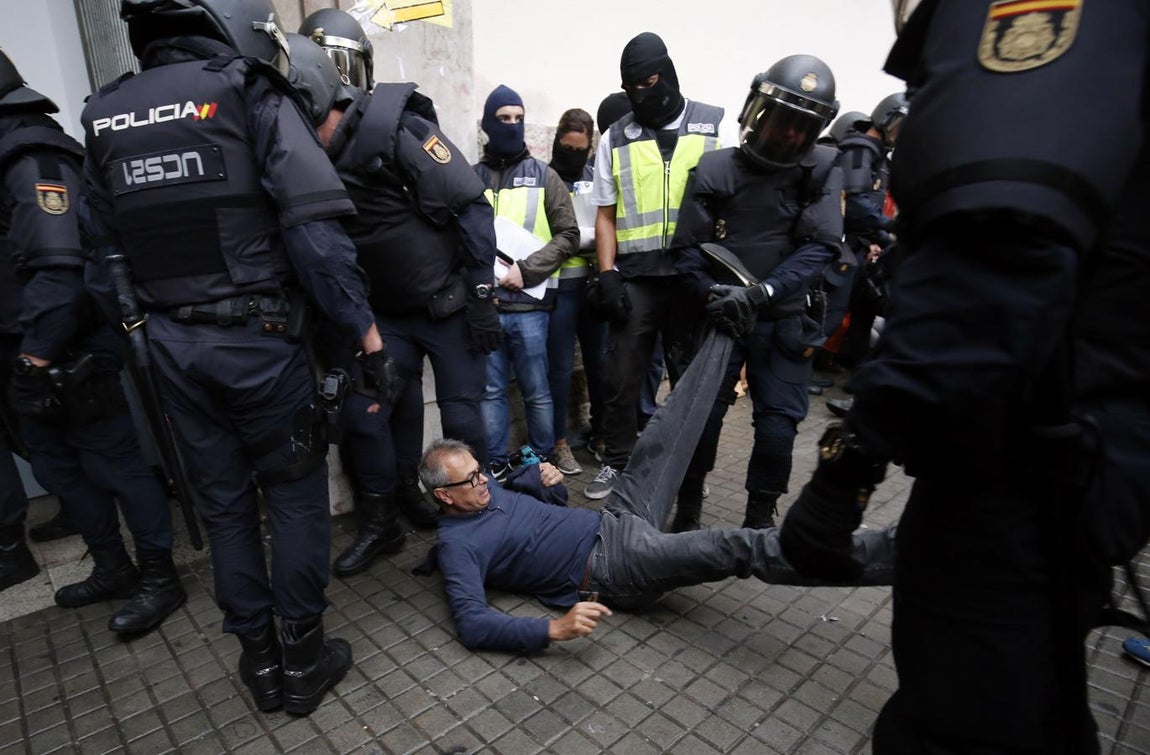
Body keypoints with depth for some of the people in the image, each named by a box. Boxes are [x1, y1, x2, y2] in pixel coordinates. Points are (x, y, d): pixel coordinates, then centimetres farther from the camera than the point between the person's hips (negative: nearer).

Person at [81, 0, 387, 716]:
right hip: (258, 339, -5)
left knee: (224, 504, 16)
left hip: (172, 342, 5)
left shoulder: (104, 115, 9)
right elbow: (314, 228, -18)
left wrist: (136, 327, 16)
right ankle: (304, 660, 22)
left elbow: (105, 247, 9)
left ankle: (260, 660, 30)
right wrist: (367, 331, -15)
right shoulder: (252, 96, -8)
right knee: (298, 498, 10)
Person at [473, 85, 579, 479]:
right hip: (484, 303, 1)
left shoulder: (544, 176, 7)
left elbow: (568, 236, 2)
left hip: (529, 304, -1)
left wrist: (527, 270, -10)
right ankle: (495, 465, 21)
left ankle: (543, 462, 22)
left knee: (536, 390, 6)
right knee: (491, 390, 8)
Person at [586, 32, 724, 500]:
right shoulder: (615, 138, 10)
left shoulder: (715, 126, 6)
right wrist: (607, 275, -1)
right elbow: (606, 214, 10)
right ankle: (616, 462, 18)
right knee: (621, 377, 2)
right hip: (635, 277, 1)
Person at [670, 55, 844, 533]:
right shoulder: (715, 168, -2)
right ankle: (687, 511, 22)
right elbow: (687, 247, -3)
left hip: (784, 320, 1)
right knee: (701, 414, 2)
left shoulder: (822, 170, 0)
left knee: (778, 422, 1)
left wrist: (761, 294, -23)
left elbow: (821, 245, -11)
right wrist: (713, 294, -20)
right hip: (720, 317, 0)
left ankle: (760, 518, 21)